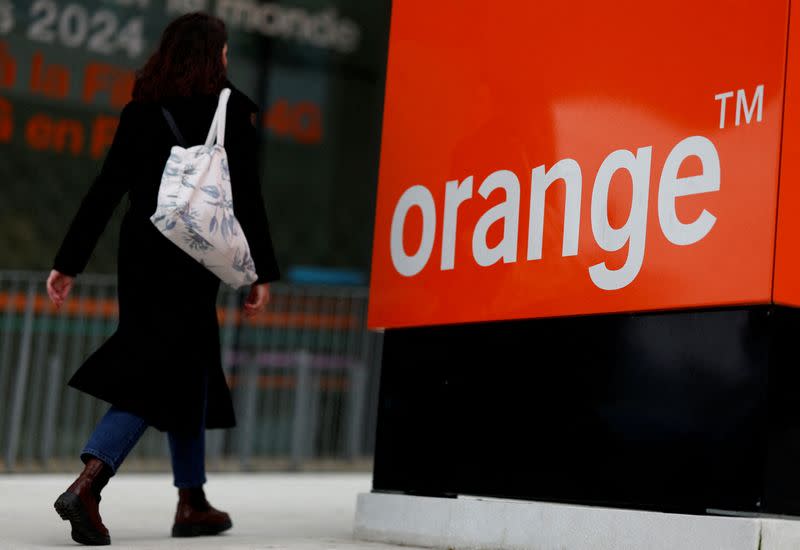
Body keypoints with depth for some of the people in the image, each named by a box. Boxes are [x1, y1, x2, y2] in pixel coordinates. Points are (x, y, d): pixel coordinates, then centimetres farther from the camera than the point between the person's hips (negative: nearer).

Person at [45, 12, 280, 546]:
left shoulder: (141, 110, 8)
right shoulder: (231, 110, -4)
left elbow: (106, 190, 4)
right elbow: (247, 199, -7)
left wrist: (69, 262, 5)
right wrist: (263, 272, -2)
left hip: (141, 254, 5)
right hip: (192, 259, -5)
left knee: (189, 368, 16)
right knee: (161, 376, -3)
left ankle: (193, 502, 23)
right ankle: (88, 485, -20)